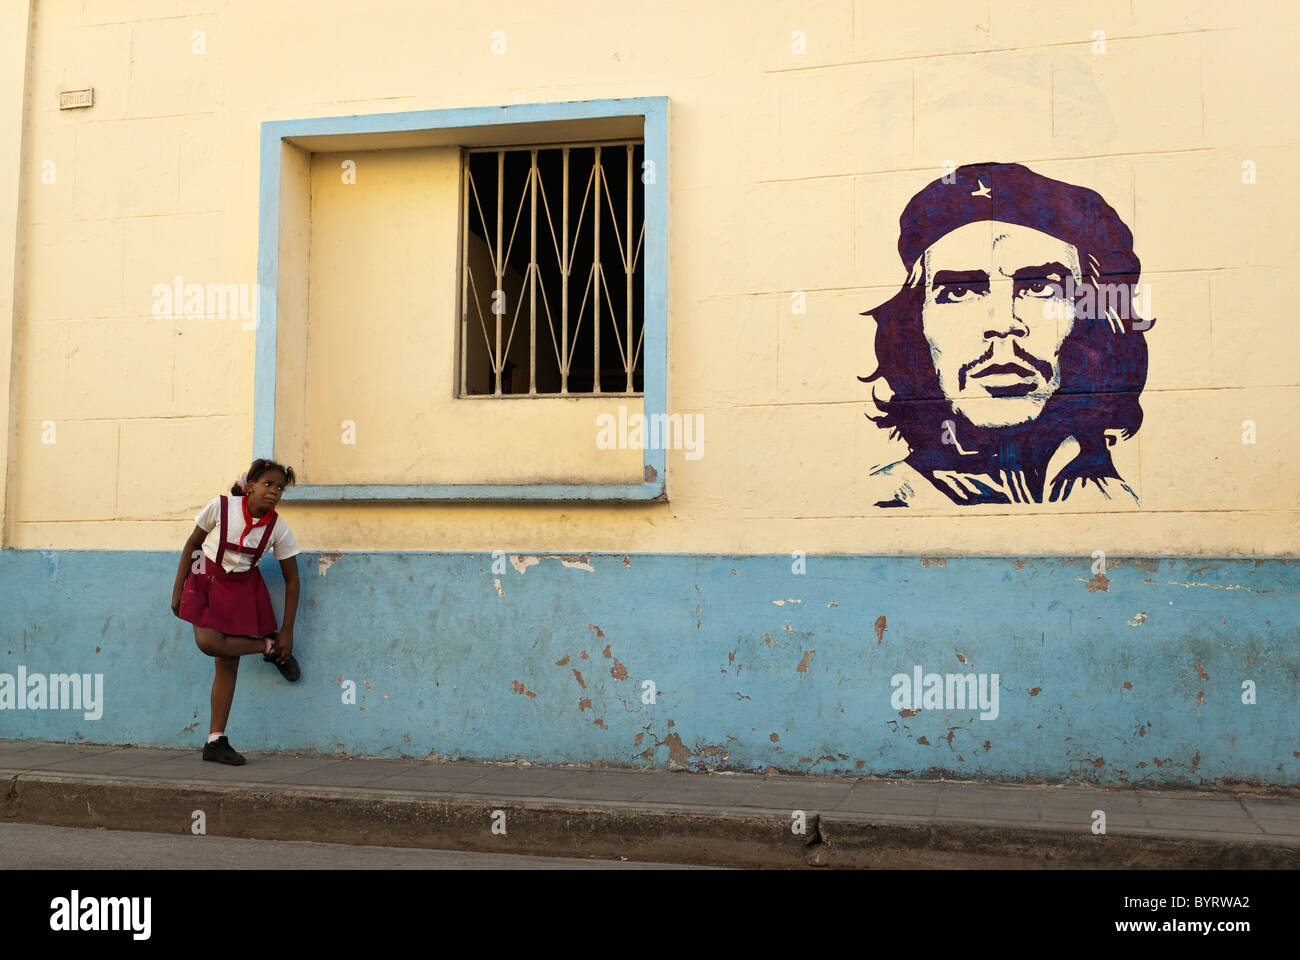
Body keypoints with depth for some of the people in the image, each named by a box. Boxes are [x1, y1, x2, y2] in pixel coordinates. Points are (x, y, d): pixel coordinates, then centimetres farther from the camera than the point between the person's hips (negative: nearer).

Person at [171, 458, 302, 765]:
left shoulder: (278, 529, -15)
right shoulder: (220, 507, -18)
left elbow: (292, 580, -6)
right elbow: (192, 544, -2)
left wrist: (287, 632, -6)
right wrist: (178, 590, -2)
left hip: (243, 589, 1)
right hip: (206, 579, -1)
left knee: (228, 663, -3)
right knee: (209, 642, -27)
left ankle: (215, 742, 4)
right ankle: (268, 647, -1)